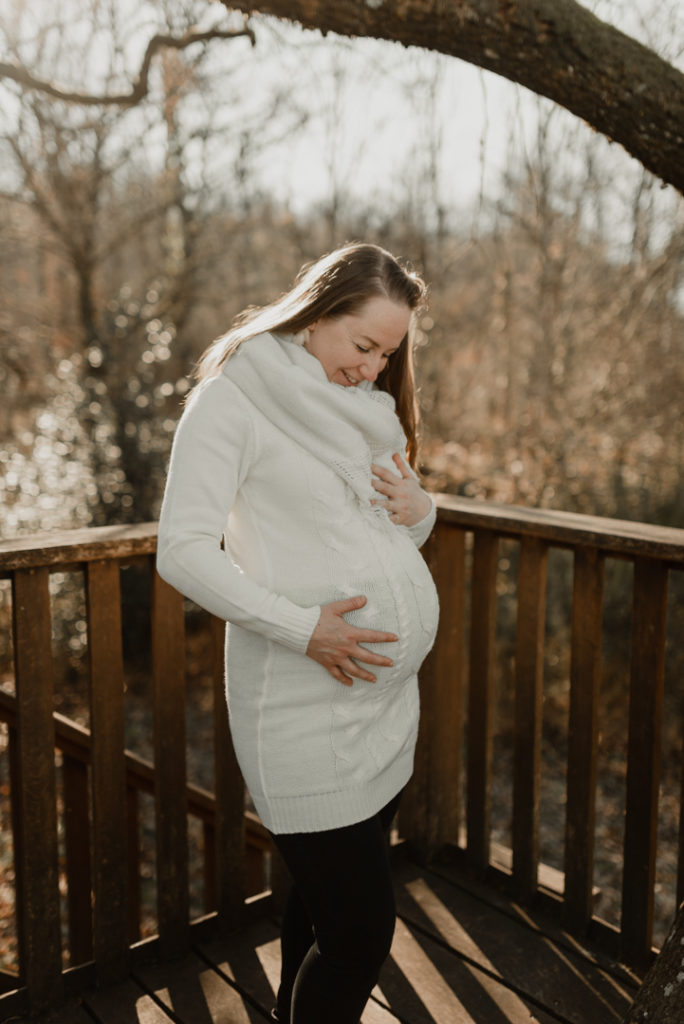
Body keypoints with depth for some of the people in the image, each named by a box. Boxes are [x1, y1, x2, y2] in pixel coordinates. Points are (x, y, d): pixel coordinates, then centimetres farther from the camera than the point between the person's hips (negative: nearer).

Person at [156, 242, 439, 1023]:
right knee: (360, 930, -4)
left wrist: (417, 510, -3)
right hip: (307, 711, -7)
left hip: (389, 693, 7)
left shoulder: (373, 404, 13)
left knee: (327, 900, 18)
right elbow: (182, 552, -15)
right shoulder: (234, 400, -9)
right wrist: (300, 626, -22)